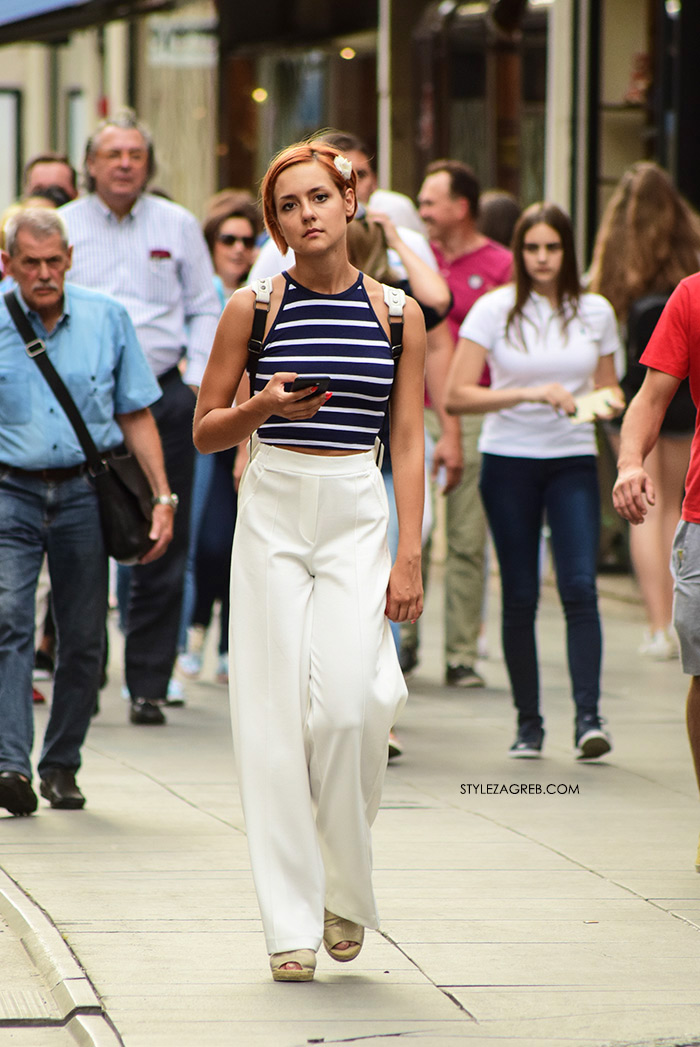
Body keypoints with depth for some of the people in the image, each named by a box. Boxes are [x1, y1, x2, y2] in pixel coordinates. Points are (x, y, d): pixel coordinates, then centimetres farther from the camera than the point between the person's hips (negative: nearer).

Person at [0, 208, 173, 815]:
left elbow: (136, 416, 10)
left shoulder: (108, 320, 5)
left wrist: (162, 496, 4)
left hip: (85, 494, 2)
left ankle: (61, 765, 19)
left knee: (83, 639, 4)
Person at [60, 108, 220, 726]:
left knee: (162, 550, 0)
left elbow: (204, 309, 13)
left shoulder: (178, 226, 9)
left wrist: (199, 380, 1)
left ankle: (149, 686, 5)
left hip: (163, 397, 1)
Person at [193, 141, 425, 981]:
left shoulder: (397, 314, 5)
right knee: (275, 714, -5)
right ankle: (291, 926, 0)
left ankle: (346, 888, 8)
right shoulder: (252, 309, 3)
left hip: (359, 515, 0)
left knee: (347, 706, -15)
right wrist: (264, 406, -13)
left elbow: (408, 445, 5)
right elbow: (205, 431, 8)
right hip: (273, 511, 0)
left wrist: (410, 556, -3)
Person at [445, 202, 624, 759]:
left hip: (573, 461, 1)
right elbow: (456, 395, -8)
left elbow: (608, 387, 18)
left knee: (580, 587, -14)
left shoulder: (595, 312, 5)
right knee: (520, 595, 1)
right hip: (509, 461, -1)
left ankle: (588, 716, -16)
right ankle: (528, 721, 10)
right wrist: (530, 394, -18)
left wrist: (608, 401, -6)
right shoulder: (495, 310, -2)